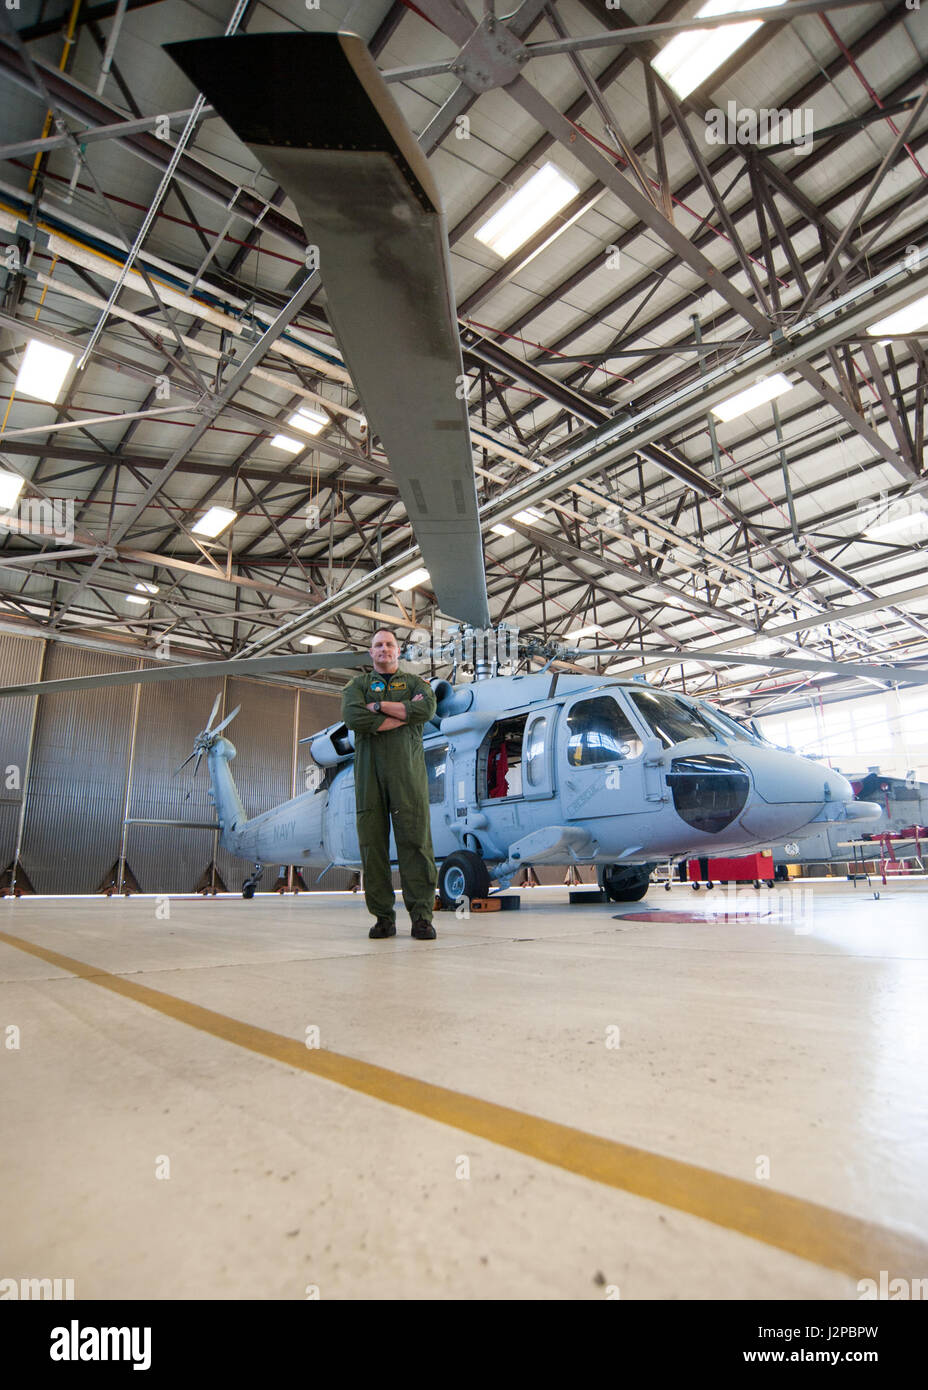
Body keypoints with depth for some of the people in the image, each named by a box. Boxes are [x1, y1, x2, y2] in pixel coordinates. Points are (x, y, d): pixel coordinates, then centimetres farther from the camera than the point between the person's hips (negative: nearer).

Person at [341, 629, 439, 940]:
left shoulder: (415, 683, 17)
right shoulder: (357, 685, 16)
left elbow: (427, 709, -7)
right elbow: (353, 717, -6)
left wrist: (380, 706, -6)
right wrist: (404, 715, -5)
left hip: (408, 771, -1)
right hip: (369, 771, 1)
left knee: (415, 840, -6)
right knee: (372, 842, 0)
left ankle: (421, 917, -2)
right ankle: (383, 917, 8)